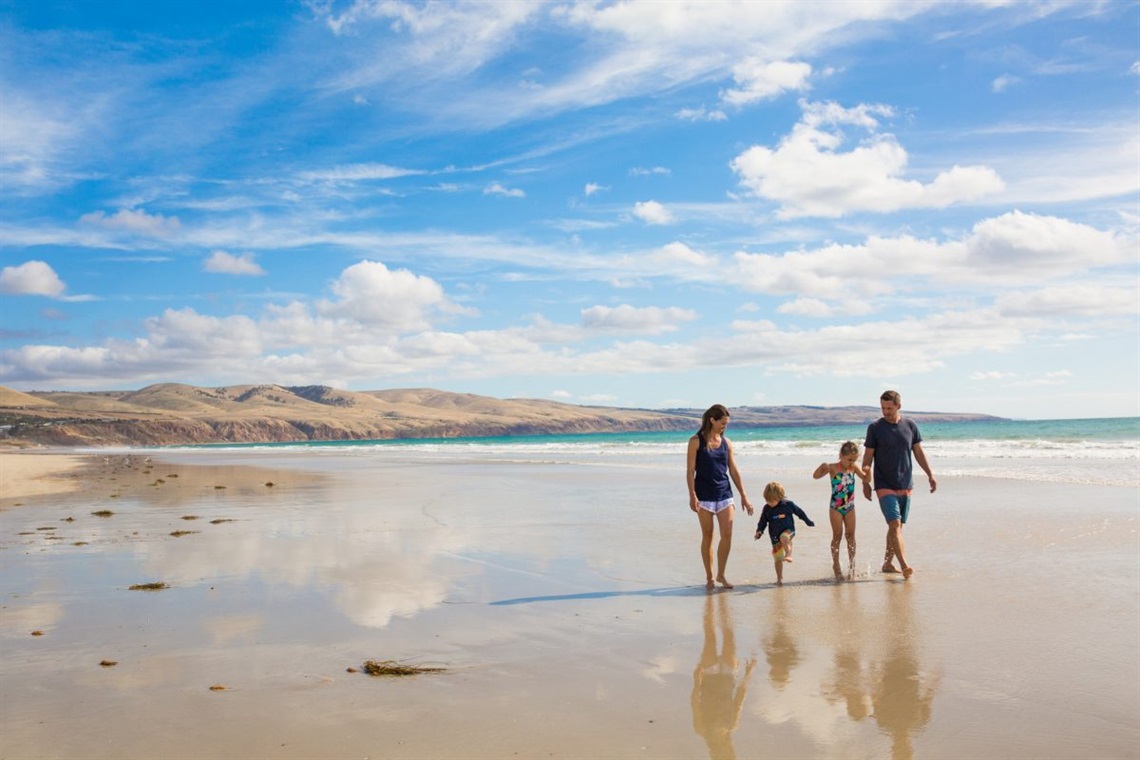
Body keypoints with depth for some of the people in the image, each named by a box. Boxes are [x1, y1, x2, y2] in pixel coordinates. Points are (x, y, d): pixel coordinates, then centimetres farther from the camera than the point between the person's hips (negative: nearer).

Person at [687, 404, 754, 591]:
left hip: (724, 494, 4)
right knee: (707, 536, 3)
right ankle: (709, 577, 14)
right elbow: (690, 470, -6)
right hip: (704, 495, -3)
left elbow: (733, 471, 12)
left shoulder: (726, 443, 9)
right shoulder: (696, 441, -3)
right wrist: (692, 495, -15)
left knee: (727, 535, -4)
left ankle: (721, 575, 12)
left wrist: (743, 496, 11)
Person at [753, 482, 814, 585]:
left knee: (784, 538, -40)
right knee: (777, 558, 4)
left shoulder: (788, 504, -6)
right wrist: (759, 531, -11)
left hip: (788, 531, -3)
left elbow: (799, 512, 9)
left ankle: (788, 555, -47)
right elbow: (762, 522, 7)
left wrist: (808, 521, 19)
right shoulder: (766, 509, -1)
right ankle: (779, 578, 16)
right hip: (775, 536, 3)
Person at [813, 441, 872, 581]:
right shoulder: (833, 468, -10)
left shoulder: (854, 468, 2)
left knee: (850, 535, 5)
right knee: (837, 536, -1)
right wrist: (823, 466, -34)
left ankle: (852, 566, 12)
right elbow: (816, 476, -17)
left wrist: (868, 471, -13)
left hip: (849, 506, 4)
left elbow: (866, 480, 6)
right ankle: (836, 566, 7)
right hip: (836, 507, -4)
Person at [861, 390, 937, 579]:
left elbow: (919, 452, 14)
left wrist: (930, 475, 9)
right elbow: (867, 457, 0)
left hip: (905, 485, 4)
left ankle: (887, 563, 20)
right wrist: (865, 482, -3)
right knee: (894, 524, -16)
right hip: (884, 486, -4)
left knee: (897, 526, 9)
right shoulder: (875, 428, -3)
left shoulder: (910, 426, 5)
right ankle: (905, 566, -22)